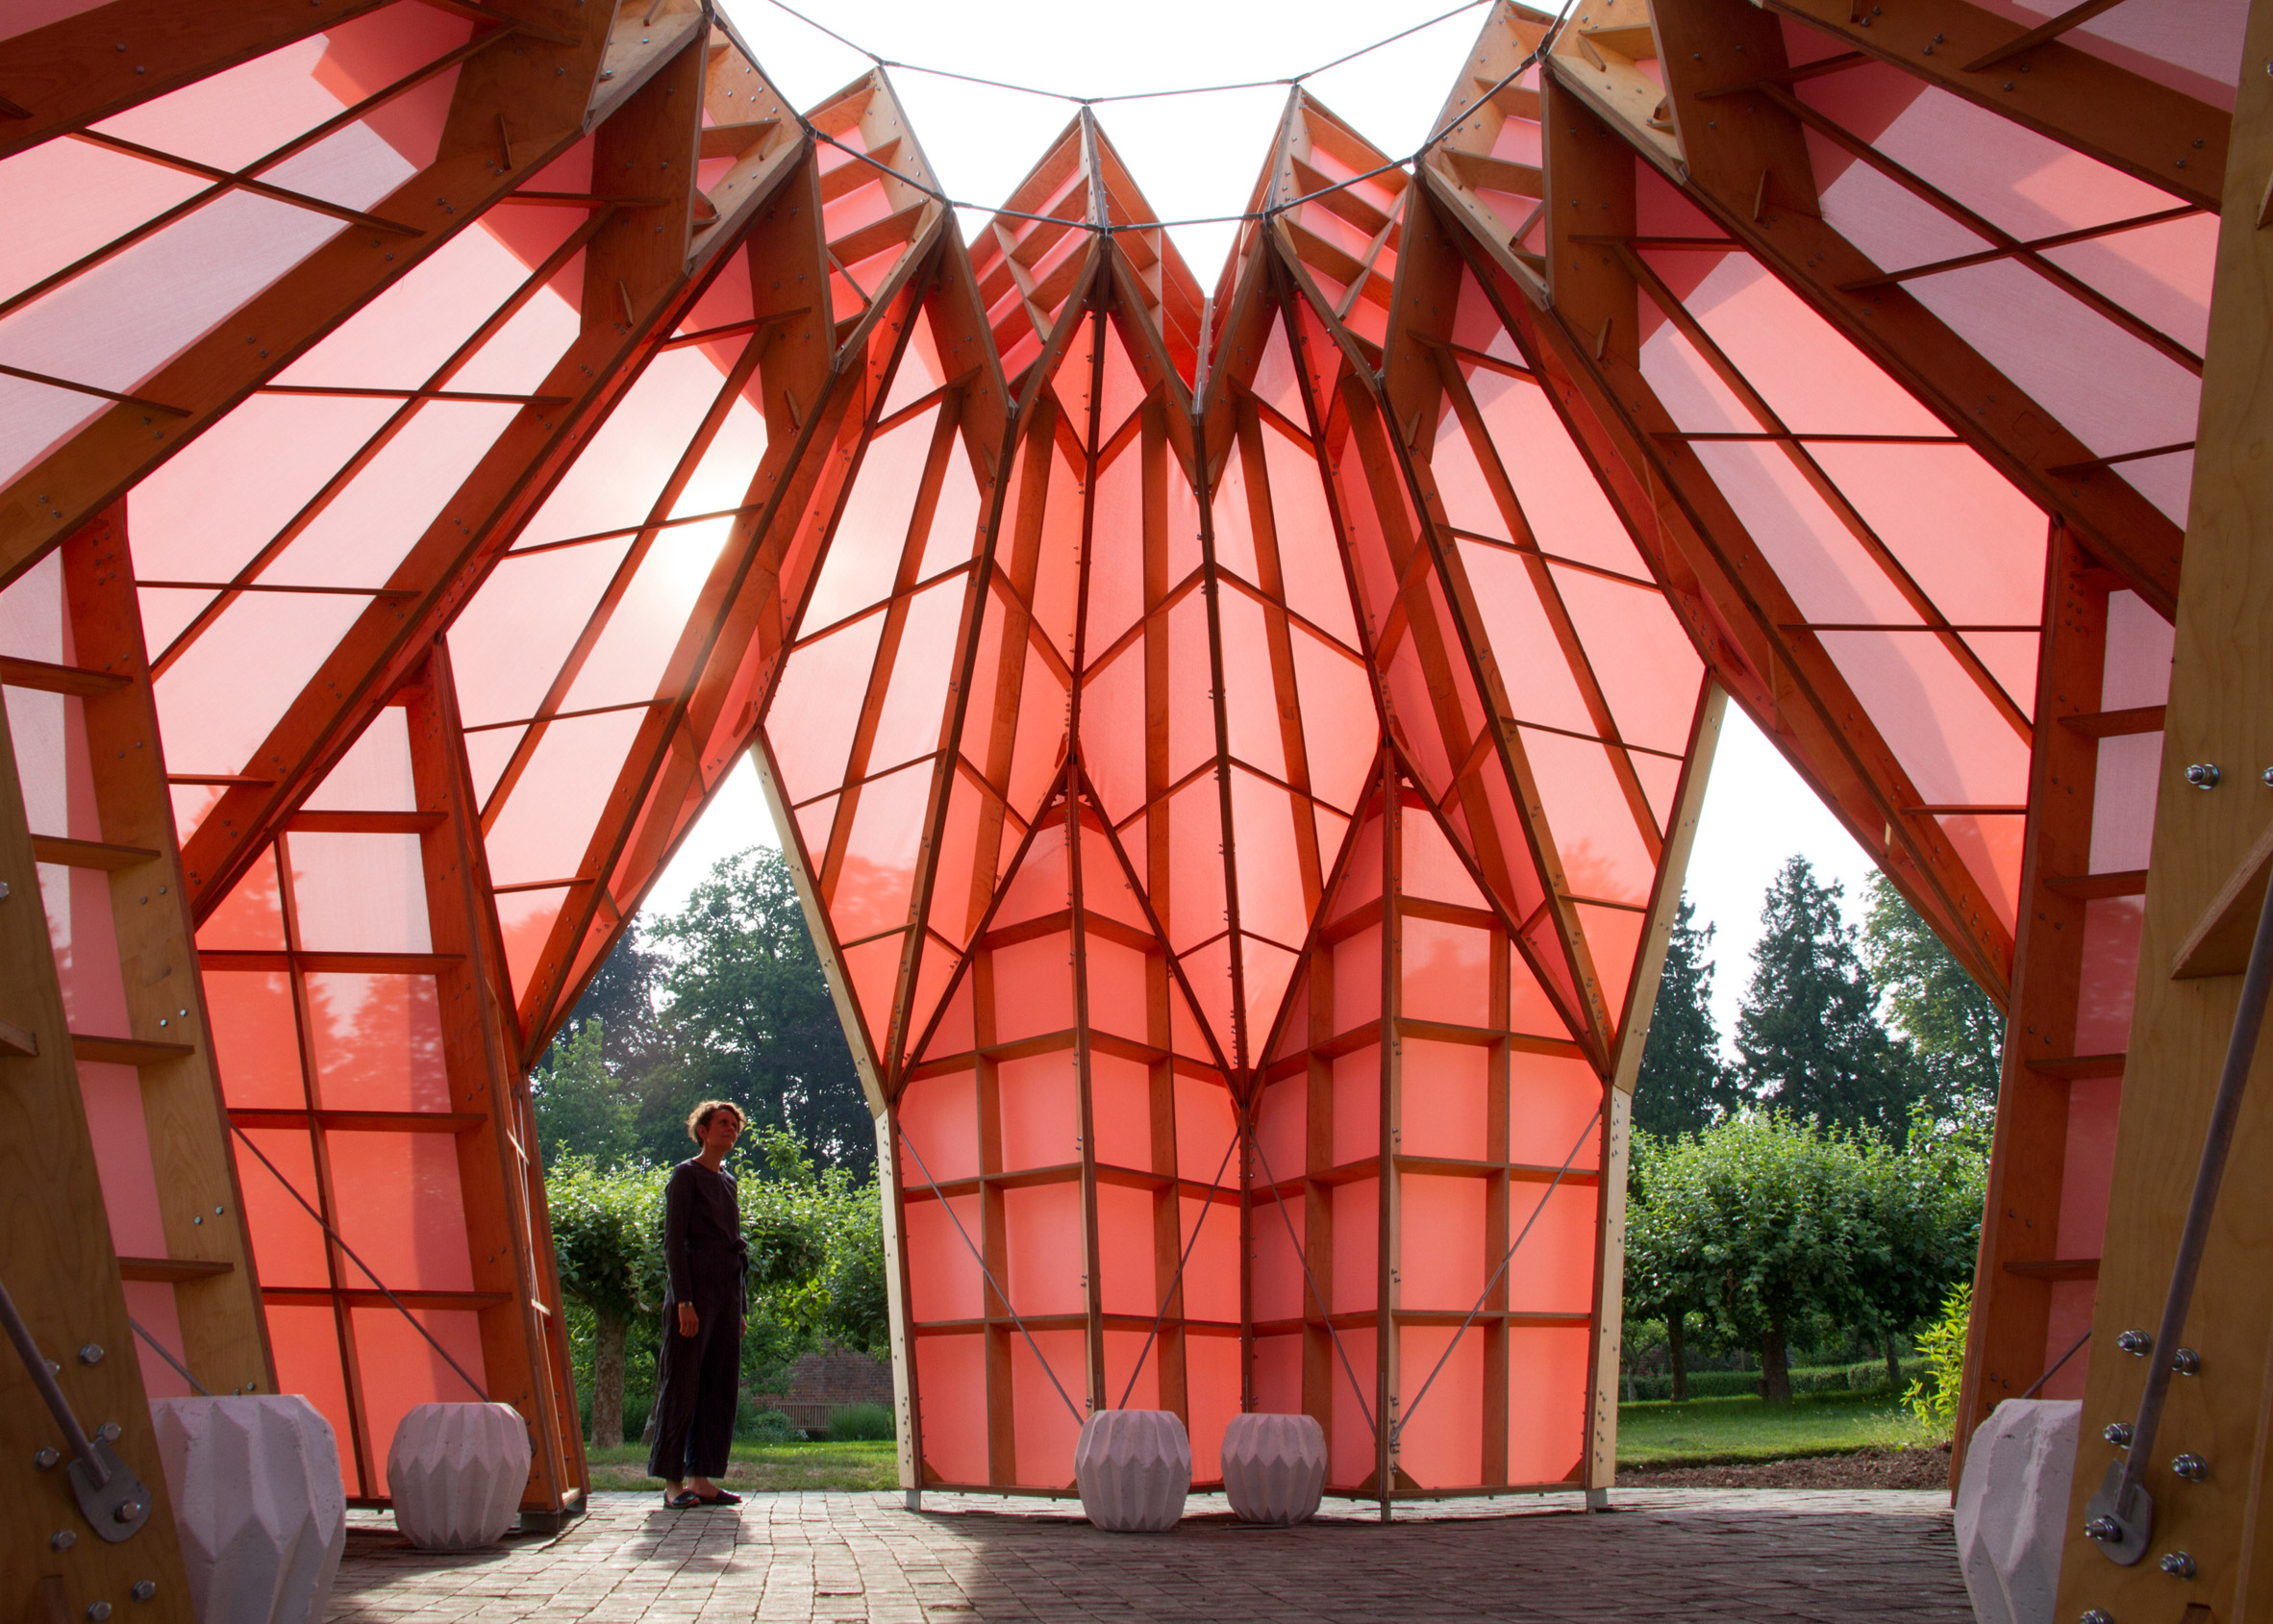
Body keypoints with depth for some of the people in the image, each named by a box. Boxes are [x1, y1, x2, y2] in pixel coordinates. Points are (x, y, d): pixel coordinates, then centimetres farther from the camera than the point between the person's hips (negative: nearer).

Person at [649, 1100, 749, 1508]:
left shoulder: (728, 1181, 21)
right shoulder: (685, 1175, -1)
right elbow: (673, 1241, -8)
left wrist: (741, 1306, 18)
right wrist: (683, 1301, -17)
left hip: (726, 1294, 8)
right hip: (694, 1289, -7)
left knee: (719, 1386, 4)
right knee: (682, 1383, -6)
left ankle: (702, 1479, 7)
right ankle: (672, 1482, -2)